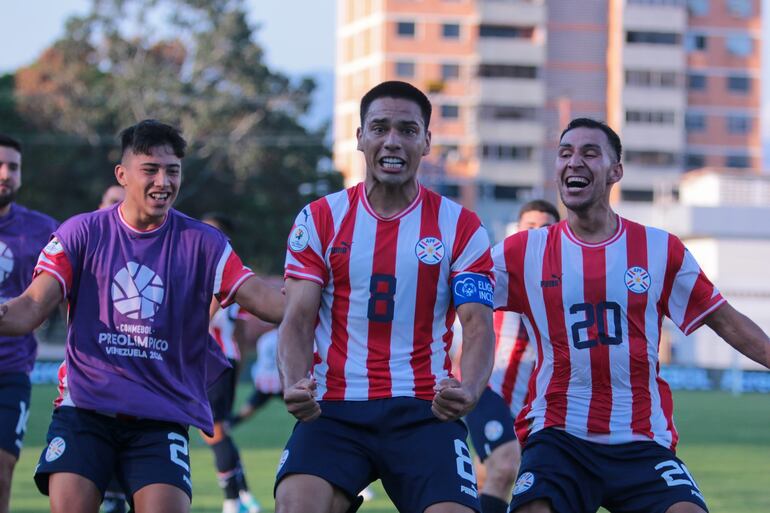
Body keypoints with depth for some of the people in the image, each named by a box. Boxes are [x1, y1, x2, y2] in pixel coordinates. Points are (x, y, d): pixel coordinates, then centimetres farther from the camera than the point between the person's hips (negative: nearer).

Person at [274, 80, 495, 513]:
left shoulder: (460, 228, 5)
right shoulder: (320, 220, 7)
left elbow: (478, 327, -3)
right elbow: (298, 320, 1)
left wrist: (468, 391, -25)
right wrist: (295, 385, -21)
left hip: (425, 412, 0)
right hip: (334, 410, 0)